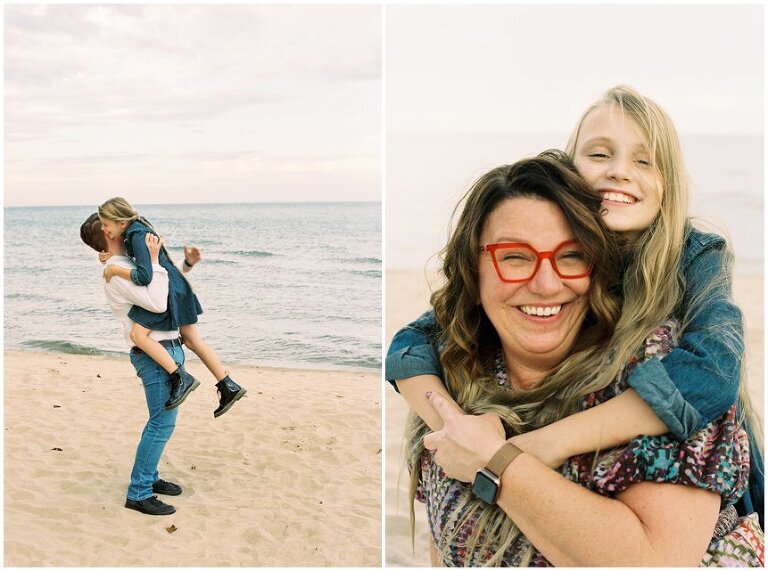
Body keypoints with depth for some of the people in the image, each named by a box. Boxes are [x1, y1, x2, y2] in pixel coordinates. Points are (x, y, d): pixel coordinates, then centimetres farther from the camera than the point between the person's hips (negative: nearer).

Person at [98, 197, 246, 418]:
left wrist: (114, 269, -17)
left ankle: (181, 378, -12)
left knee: (138, 334, -12)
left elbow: (144, 276, -29)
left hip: (169, 291, -10)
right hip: (174, 289, 10)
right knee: (192, 341, 12)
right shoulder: (134, 229, 8)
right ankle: (229, 387, 14)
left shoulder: (137, 236, -21)